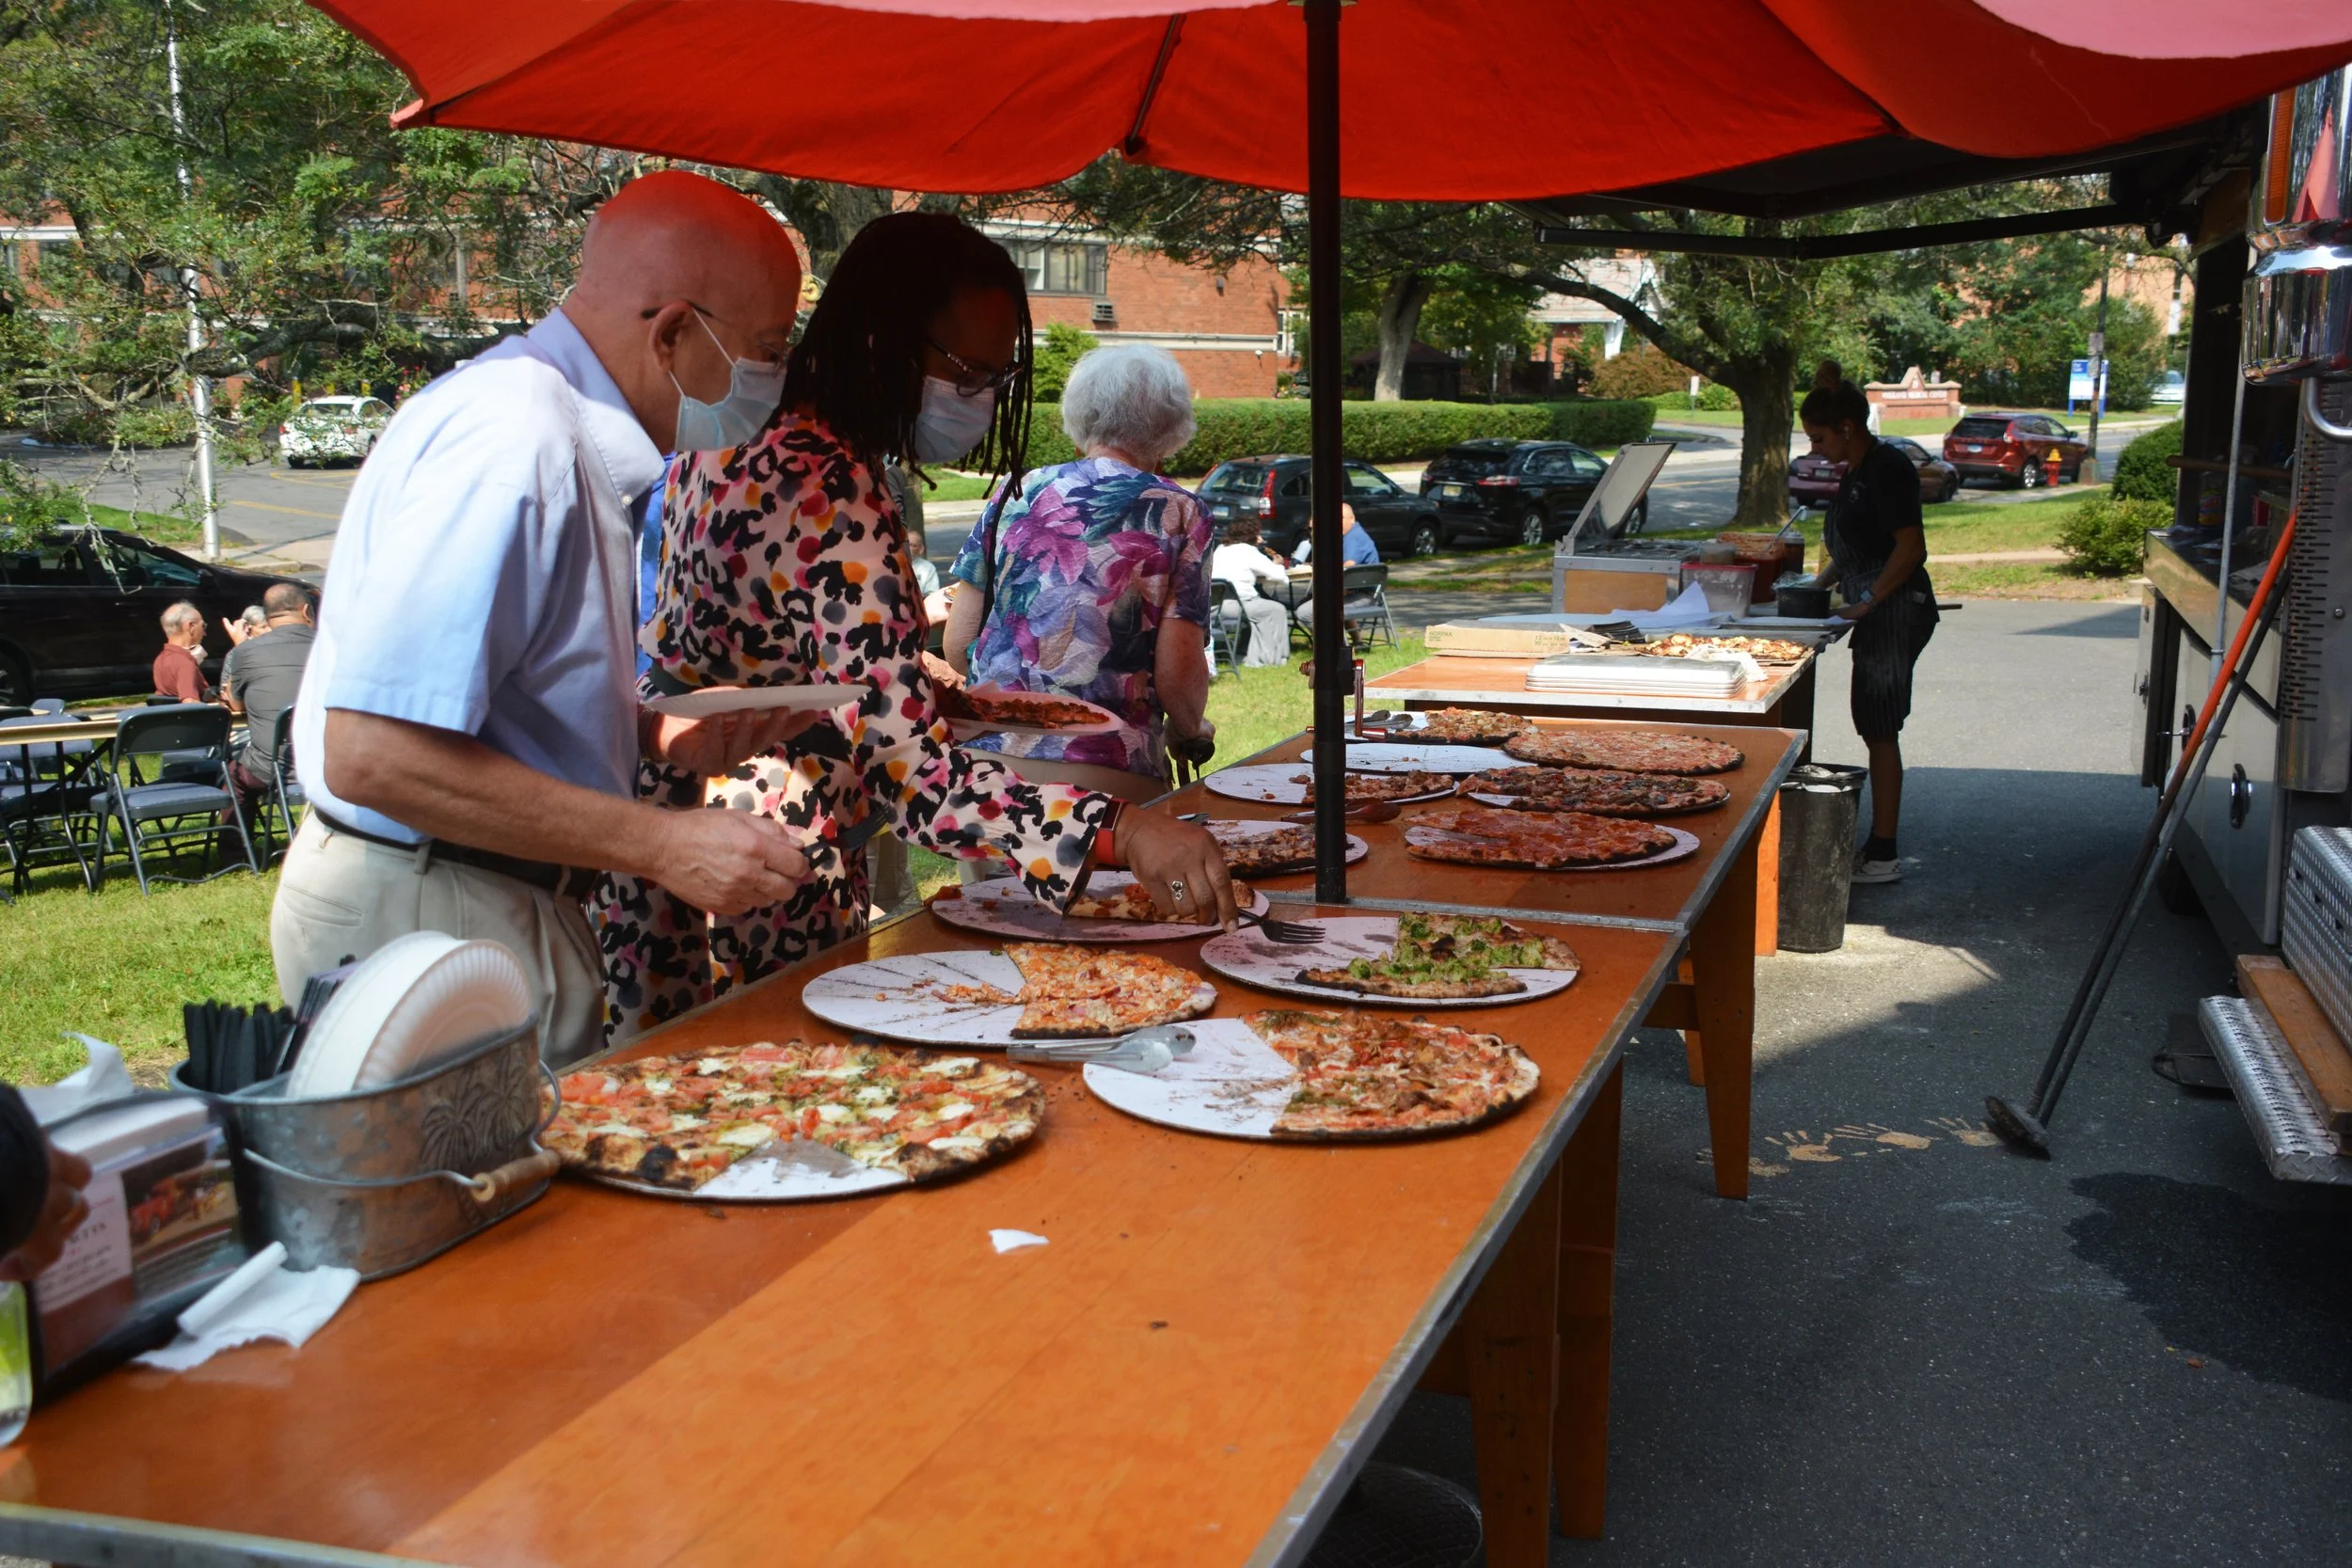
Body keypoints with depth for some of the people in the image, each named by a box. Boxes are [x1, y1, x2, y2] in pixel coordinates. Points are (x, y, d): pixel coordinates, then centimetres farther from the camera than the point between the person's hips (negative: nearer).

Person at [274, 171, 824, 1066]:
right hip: (424, 924, -10)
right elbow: (373, 756, -27)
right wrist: (661, 843, -24)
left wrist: (661, 738, 4)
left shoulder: (559, 427, 12)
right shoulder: (512, 446, -21)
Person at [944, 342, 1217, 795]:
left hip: (985, 759, 4)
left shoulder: (1018, 493, 11)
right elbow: (1177, 672, -4)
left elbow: (957, 647, 10)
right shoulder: (1180, 513, 3)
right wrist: (1189, 730, 18)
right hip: (1108, 773, -3)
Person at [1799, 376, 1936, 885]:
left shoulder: (1887, 469, -15)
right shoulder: (1856, 474, 15)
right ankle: (1878, 844, 19)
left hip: (1896, 610, -10)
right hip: (1877, 614, 10)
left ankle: (1883, 856, -3)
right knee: (1875, 729, 12)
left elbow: (1911, 547, -20)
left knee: (1881, 732, -7)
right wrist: (1818, 584, 12)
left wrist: (1867, 602, -21)